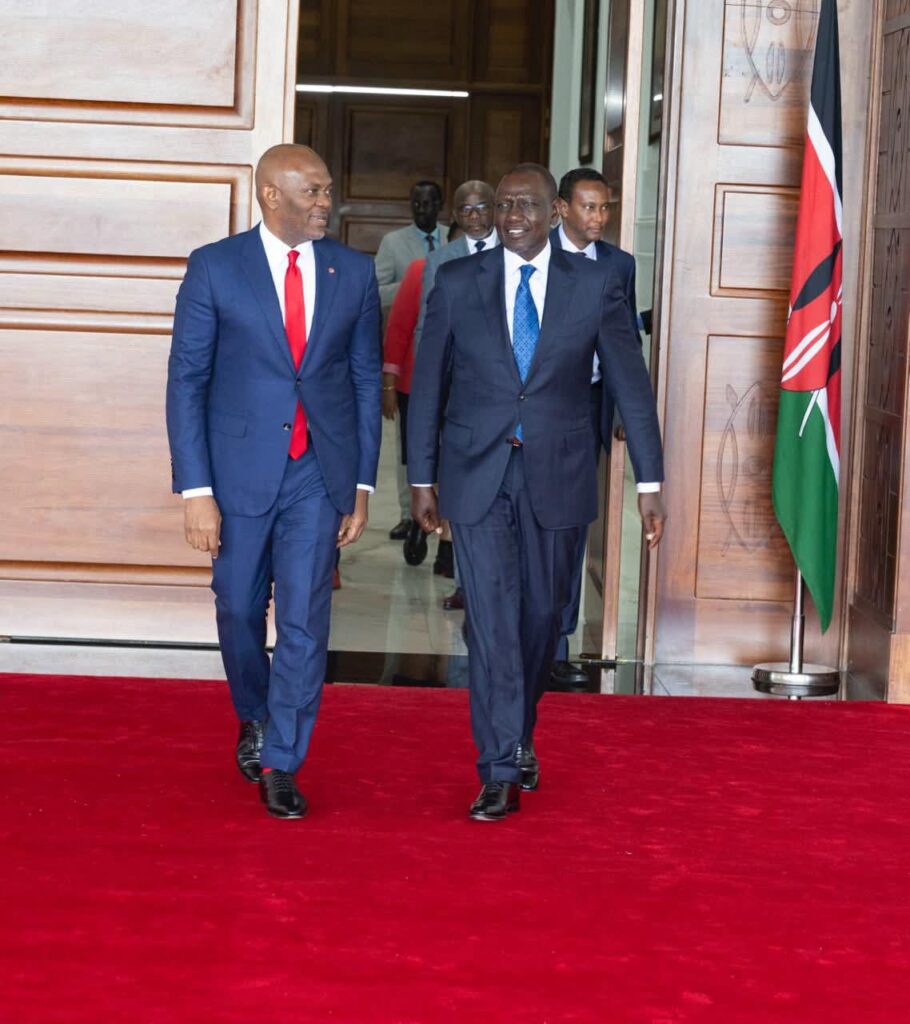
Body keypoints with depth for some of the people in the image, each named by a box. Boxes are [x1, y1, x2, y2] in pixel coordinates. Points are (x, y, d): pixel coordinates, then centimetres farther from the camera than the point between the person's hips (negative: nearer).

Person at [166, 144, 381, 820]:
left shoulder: (353, 272, 3)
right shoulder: (215, 268, -5)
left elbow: (366, 380, 7)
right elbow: (186, 381, -5)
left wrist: (362, 485, 4)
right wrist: (196, 490, -10)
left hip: (320, 472, 1)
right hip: (240, 469, -1)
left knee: (305, 620, -3)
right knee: (240, 610, 13)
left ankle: (281, 765, 8)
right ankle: (255, 718, 40)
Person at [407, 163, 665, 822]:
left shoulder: (596, 285, -1)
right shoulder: (457, 284, 0)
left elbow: (632, 385, 2)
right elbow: (429, 385, 6)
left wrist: (650, 483, -2)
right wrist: (422, 480, 5)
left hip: (558, 477, 1)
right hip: (477, 476, -1)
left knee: (542, 614, 11)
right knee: (491, 617, -6)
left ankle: (520, 735, 35)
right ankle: (500, 771, -3)